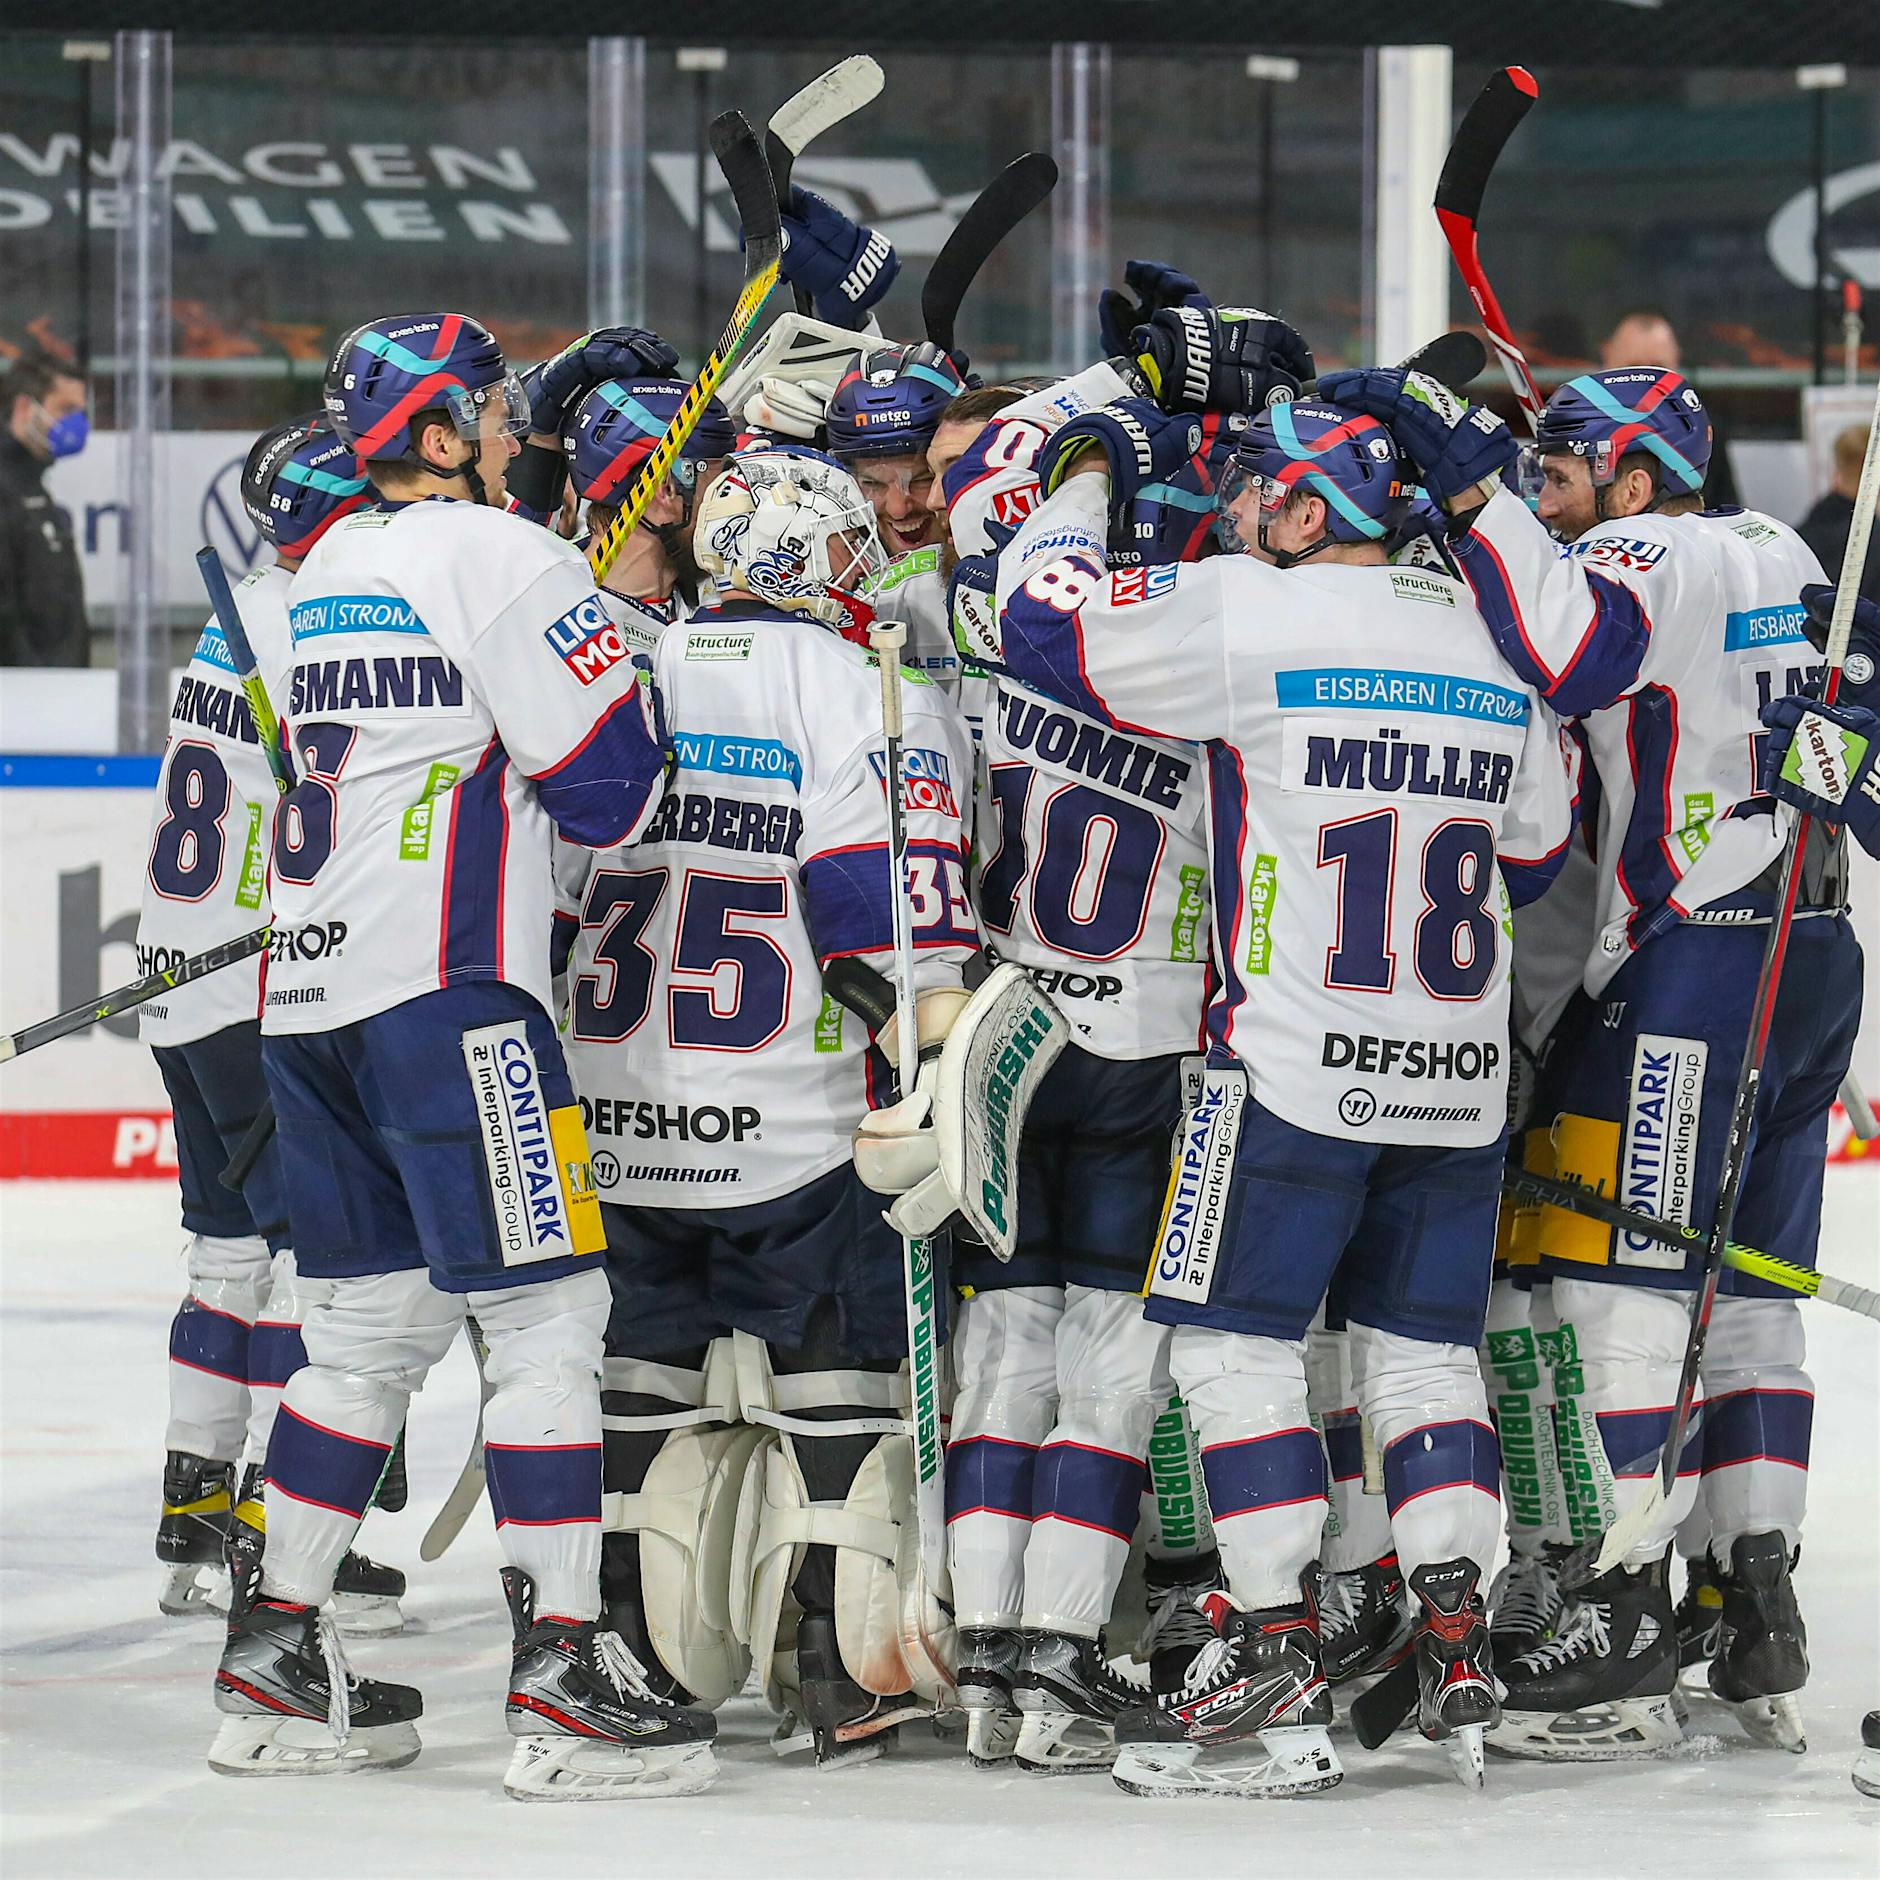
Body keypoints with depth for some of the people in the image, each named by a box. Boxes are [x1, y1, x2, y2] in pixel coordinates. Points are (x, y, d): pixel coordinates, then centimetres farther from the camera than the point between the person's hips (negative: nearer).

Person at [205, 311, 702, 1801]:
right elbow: (610, 789, -10)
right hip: (444, 992, -9)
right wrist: (630, 662, 11)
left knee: (375, 1319, 15)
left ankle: (276, 1652, 16)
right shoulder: (502, 559, -8)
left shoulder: (329, 569, 18)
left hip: (308, 1000, 9)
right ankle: (563, 1675, -10)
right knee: (547, 1313, -6)